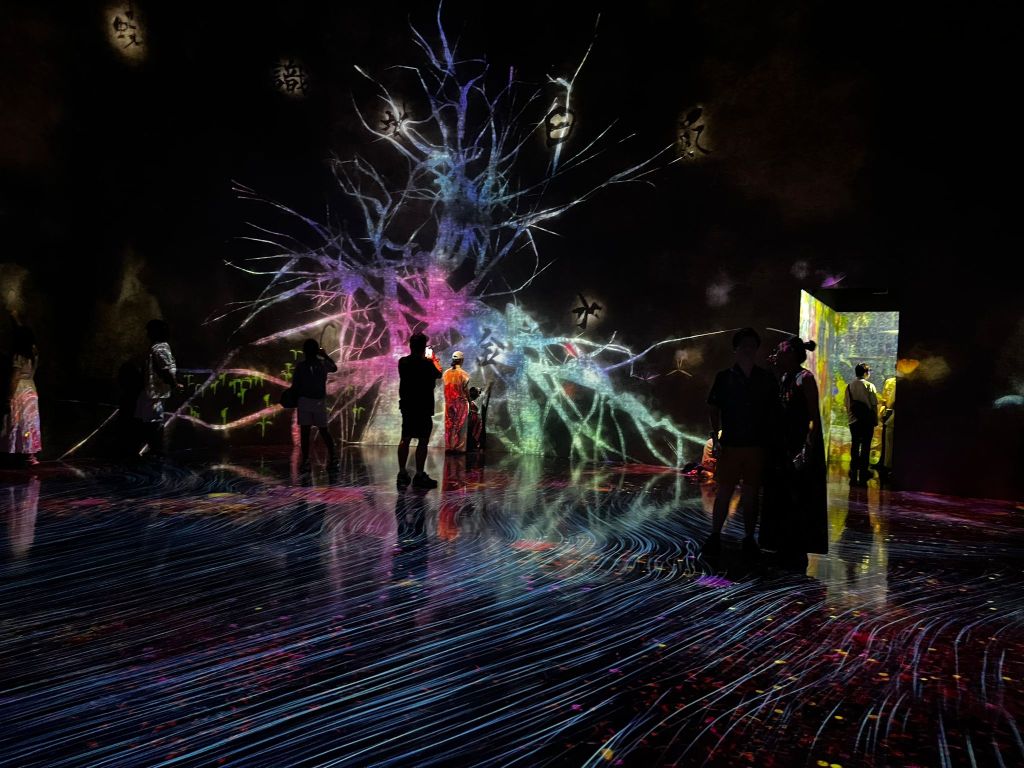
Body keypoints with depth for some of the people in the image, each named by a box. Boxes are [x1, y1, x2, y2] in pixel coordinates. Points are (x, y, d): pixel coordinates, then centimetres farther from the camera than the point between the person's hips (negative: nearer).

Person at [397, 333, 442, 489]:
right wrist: (434, 360, 21)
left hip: (406, 406, 6)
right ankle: (419, 476, 0)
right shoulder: (426, 364, -14)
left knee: (405, 439, 13)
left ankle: (402, 474, 16)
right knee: (422, 441, -1)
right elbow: (438, 374, 4)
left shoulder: (402, 362, 1)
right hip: (423, 407, -6)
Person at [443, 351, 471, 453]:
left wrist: (448, 400, 14)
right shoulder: (463, 374, -11)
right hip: (461, 402, -4)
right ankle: (459, 447, 5)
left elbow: (446, 388, 5)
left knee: (449, 425, 10)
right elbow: (466, 390, -7)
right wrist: (469, 401, 6)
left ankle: (449, 446, 13)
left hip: (448, 402, 4)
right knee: (460, 425, 3)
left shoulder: (446, 373, 2)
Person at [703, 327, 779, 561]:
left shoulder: (766, 378, 6)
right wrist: (715, 436, -5)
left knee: (751, 493, 7)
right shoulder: (724, 377, 2)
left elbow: (773, 410, 9)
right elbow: (714, 409, 4)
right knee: (724, 491, 1)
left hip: (757, 445, 1)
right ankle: (715, 536, 12)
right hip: (731, 444, -1)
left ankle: (749, 539, 17)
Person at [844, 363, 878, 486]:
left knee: (854, 447, 10)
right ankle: (863, 477, 3)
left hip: (854, 421, 3)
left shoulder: (849, 386, 2)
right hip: (867, 420, -3)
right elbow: (874, 405, -7)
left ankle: (853, 477, 11)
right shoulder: (870, 386, -8)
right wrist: (876, 421, 1)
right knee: (865, 448, 3)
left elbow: (847, 404, 4)